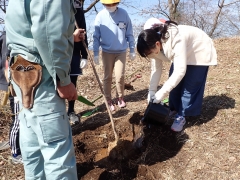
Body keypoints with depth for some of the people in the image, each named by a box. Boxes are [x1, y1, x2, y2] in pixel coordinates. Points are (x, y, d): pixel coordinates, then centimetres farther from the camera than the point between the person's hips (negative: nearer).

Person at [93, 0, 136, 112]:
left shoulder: (123, 14, -5)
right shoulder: (100, 16, -6)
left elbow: (129, 34, 1)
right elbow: (96, 36, -2)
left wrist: (132, 50, 3)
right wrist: (96, 53, -5)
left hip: (121, 51, 0)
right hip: (107, 52, 0)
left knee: (120, 76, -2)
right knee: (107, 77, 7)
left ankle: (120, 98, 19)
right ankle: (108, 100, 18)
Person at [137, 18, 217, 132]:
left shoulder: (176, 40, -42)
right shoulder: (154, 45, -18)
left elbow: (180, 71, -42)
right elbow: (156, 69, -10)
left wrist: (161, 93, -40)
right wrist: (152, 91, -15)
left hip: (199, 53, -6)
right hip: (181, 55, 7)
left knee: (190, 87, -7)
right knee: (175, 83, 5)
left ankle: (181, 116, 5)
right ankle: (174, 109, 24)